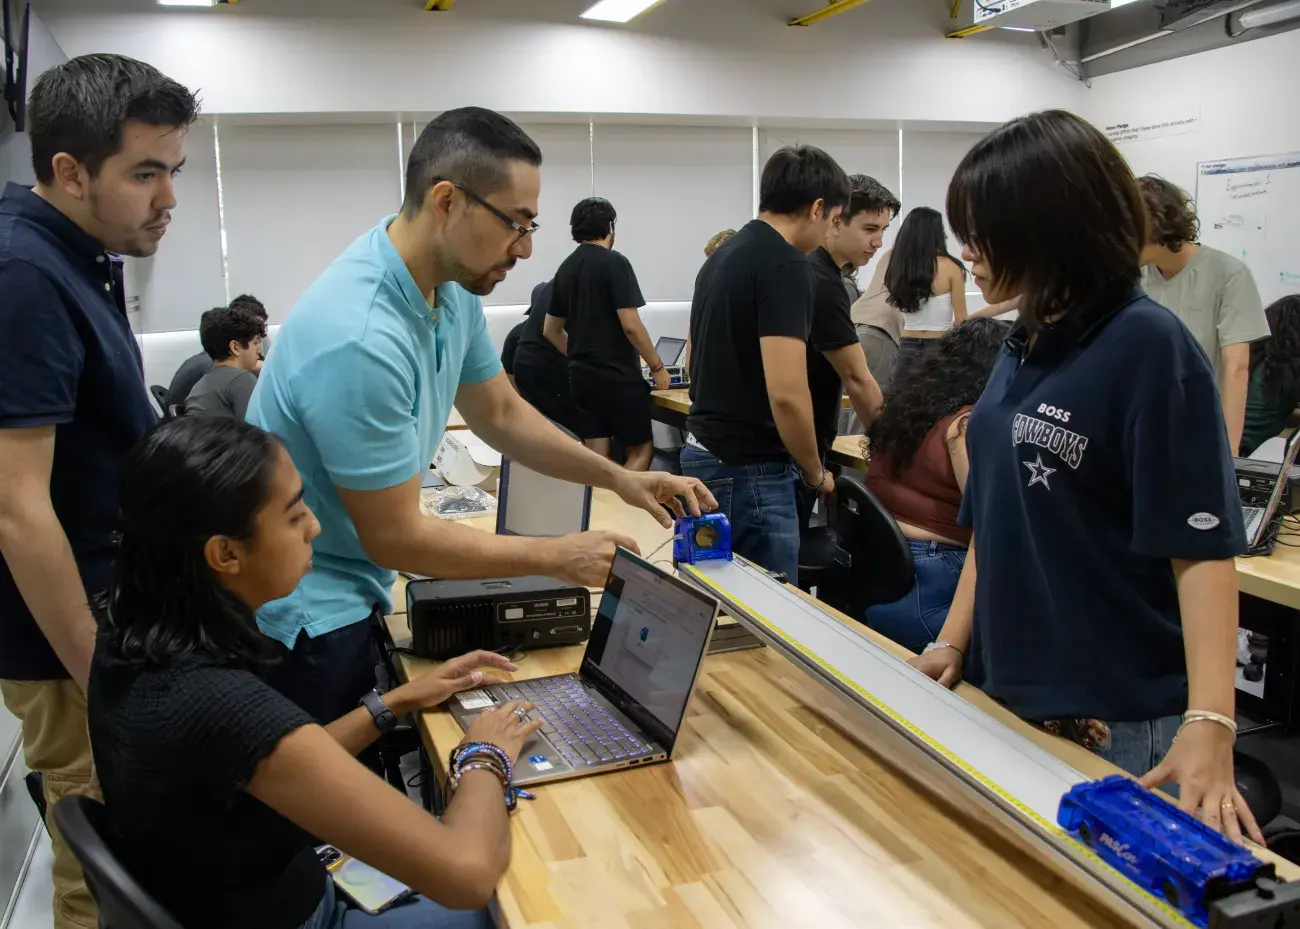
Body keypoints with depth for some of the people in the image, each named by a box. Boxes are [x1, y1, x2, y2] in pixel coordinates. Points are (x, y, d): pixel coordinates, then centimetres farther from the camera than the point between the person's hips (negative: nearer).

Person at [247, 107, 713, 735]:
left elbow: (501, 413, 11)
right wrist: (555, 557, -16)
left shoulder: (453, 289, -4)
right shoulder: (360, 340, -32)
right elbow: (396, 537, -24)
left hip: (351, 598, 8)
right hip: (301, 619, -8)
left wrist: (618, 478, 0)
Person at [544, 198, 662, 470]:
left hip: (580, 376, 7)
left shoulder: (565, 268, 10)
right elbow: (630, 325, -18)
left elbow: (551, 330, 16)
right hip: (618, 376, -7)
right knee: (640, 452, 4)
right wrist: (657, 367, -7)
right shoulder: (615, 263, -11)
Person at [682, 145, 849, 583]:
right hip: (750, 470, -9)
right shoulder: (787, 265, -17)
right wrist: (815, 472, -9)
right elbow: (786, 393, -24)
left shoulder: (721, 257, 12)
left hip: (704, 453, 9)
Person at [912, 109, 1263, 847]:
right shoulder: (1024, 346, 7)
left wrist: (1209, 724, -28)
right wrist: (954, 640, 5)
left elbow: (1202, 546, -20)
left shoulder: (1150, 348, -16)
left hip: (1114, 722, -7)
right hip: (1006, 696, 7)